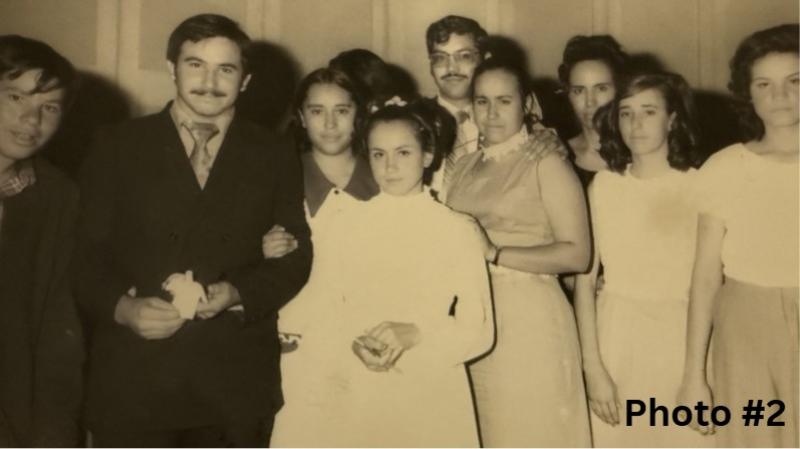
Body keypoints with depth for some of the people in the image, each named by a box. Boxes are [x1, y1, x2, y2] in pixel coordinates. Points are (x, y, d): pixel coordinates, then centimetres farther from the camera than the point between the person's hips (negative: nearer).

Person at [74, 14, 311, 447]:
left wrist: (239, 293, -12)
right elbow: (85, 252, 2)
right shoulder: (117, 147, 5)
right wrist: (122, 307, -16)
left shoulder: (275, 157, 8)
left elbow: (295, 255, 5)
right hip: (131, 379, 0)